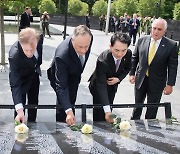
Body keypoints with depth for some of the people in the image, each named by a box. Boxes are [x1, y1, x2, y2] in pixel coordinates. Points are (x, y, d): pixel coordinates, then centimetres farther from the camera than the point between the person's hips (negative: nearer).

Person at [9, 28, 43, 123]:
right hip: (21, 78, -5)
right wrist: (19, 110, -53)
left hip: (34, 74, 5)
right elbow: (15, 85, -44)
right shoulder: (14, 56, -44)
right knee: (20, 103, -5)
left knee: (34, 101, 18)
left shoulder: (40, 38, -32)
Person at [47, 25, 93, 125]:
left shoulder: (88, 38, -28)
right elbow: (61, 86, -43)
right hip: (61, 78, -6)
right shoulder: (62, 55, -46)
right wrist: (69, 111, -51)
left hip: (75, 75, 6)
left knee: (71, 101, 20)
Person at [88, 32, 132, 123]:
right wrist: (107, 110, -46)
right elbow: (101, 85, -40)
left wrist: (118, 79, -22)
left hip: (112, 85, 5)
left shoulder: (128, 54, -23)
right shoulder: (102, 60, -39)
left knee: (108, 117, 17)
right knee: (100, 115, -3)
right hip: (98, 87, -5)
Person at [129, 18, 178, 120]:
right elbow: (135, 58, 7)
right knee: (138, 105, 19)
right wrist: (132, 73, 4)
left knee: (152, 109, 10)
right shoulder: (142, 40, -3)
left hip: (156, 82, -3)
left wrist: (170, 84, -11)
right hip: (140, 80, 3)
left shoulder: (171, 45, -11)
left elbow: (172, 66, -9)